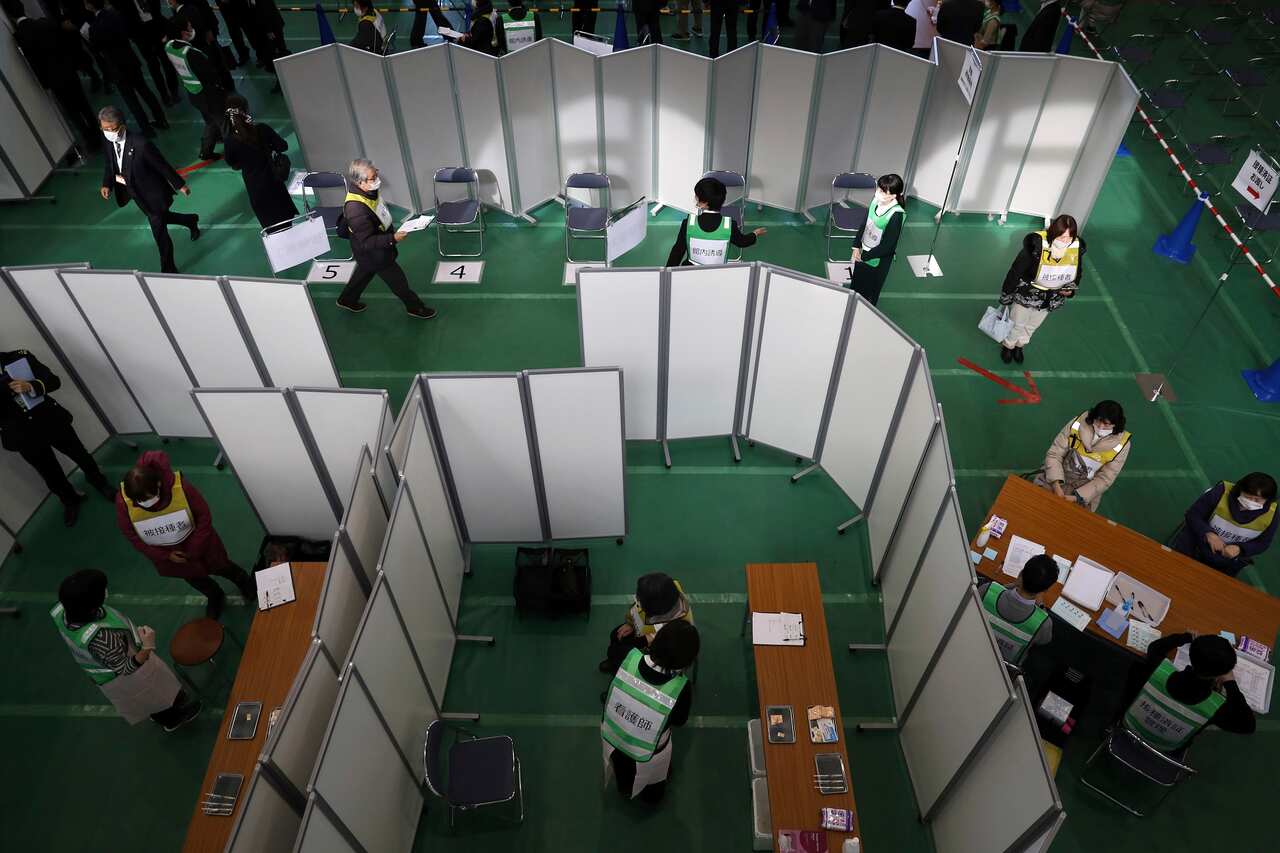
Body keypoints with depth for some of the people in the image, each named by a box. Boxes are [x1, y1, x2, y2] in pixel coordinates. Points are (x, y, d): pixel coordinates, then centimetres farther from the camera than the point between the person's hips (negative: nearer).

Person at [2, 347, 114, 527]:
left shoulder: (19, 357, -6)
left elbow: (54, 381, -7)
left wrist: (31, 386, -26)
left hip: (51, 421, 0)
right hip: (24, 437, 0)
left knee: (81, 456, 17)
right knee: (52, 476, 15)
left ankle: (100, 484, 44)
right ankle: (70, 501, 40)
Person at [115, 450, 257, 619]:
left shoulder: (180, 487, -37)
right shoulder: (123, 501, -31)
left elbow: (205, 517, -21)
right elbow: (130, 535, -14)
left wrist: (194, 550, -17)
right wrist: (165, 555, -14)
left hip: (196, 541, -2)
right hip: (164, 551, 3)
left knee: (219, 566, 23)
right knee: (192, 576, 28)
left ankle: (243, 581, 57)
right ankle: (215, 597, 59)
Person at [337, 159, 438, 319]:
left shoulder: (368, 191, -13)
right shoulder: (356, 210, -40)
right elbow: (367, 242, -35)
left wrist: (392, 233, 19)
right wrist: (393, 238, -41)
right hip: (373, 253, -9)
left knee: (364, 273, 32)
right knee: (398, 280, 11)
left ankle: (347, 300, 55)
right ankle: (415, 307, 36)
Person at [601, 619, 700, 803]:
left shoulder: (629, 657, -31)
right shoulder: (681, 688, -37)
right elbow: (679, 721, -14)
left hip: (610, 736, 3)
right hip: (646, 756, -3)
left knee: (622, 774, 41)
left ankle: (624, 789, 71)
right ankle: (651, 797, 67)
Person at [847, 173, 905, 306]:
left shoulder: (896, 215, -30)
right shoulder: (876, 201, -12)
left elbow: (887, 246, -24)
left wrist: (864, 256, -17)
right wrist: (856, 247, -2)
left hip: (878, 260, -6)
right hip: (863, 252, 6)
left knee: (869, 294, 16)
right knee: (856, 285, 27)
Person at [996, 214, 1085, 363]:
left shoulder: (1077, 248, -20)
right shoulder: (1036, 245, -34)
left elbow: (1078, 273, 2)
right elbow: (1016, 271, -21)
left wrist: (1070, 289, -11)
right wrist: (1006, 295, -11)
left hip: (1050, 299, 4)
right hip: (1027, 294, -4)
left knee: (1032, 326, 28)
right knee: (1017, 323, 21)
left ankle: (1019, 345, 56)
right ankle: (1008, 345, 50)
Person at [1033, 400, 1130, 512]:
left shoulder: (1122, 443, -14)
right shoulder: (1077, 424, -15)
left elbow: (1104, 479, -11)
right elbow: (1054, 454, -11)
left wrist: (1076, 498, -22)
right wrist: (1056, 485, -24)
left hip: (1085, 493, 0)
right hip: (1055, 481, 1)